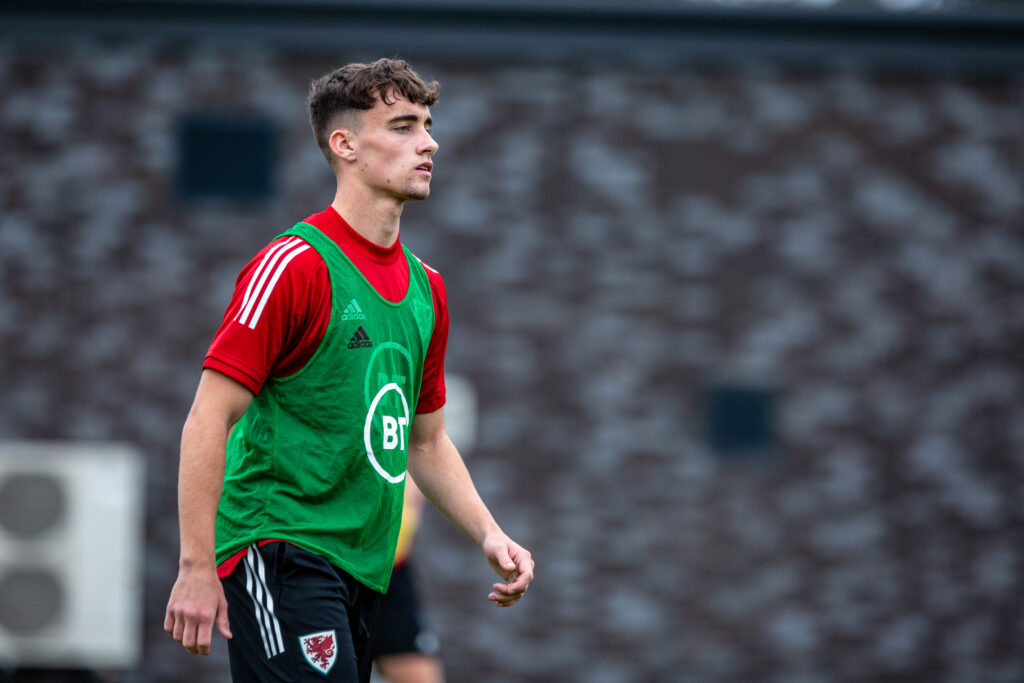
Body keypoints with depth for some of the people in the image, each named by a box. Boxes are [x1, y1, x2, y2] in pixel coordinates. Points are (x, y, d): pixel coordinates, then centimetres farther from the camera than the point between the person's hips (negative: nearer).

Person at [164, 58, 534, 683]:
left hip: (365, 568, 8)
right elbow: (208, 420, -13)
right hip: (282, 553, -8)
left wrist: (490, 535, 11)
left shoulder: (426, 287, 15)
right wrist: (197, 569, -18)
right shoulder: (295, 266, -10)